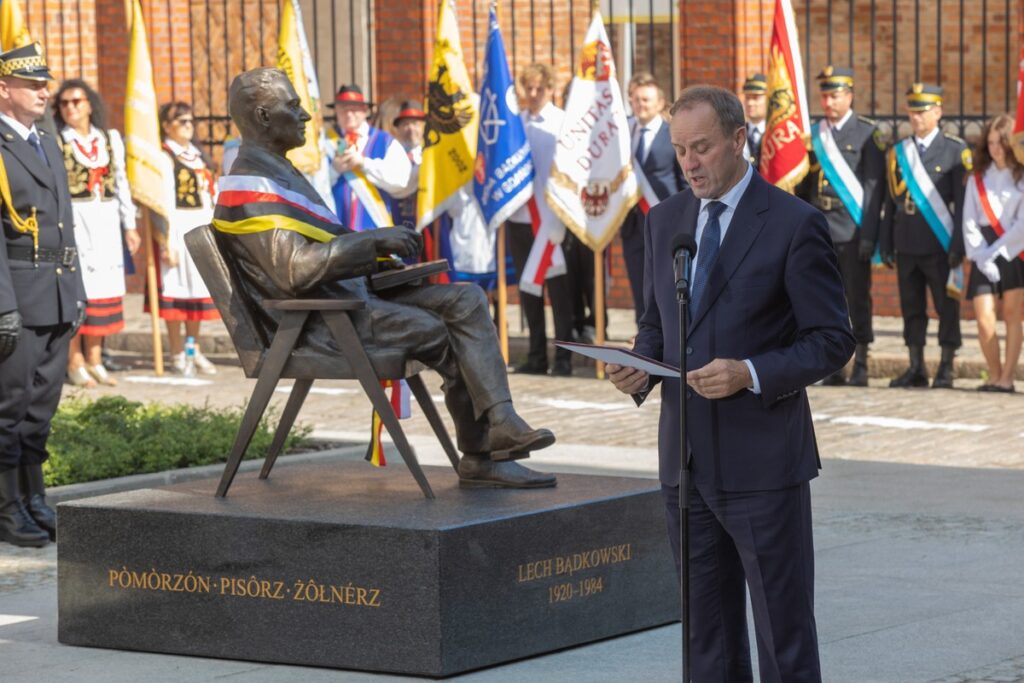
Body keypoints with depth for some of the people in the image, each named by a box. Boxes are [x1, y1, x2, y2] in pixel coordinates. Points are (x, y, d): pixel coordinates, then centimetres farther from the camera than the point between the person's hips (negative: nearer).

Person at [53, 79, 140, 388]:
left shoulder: (110, 139, 12)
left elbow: (121, 183, 16)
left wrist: (130, 226, 15)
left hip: (105, 222, 5)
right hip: (72, 221, -5)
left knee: (102, 288, 5)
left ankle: (94, 360, 12)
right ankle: (75, 363, -1)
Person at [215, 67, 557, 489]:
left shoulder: (273, 171, 21)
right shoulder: (251, 185, -14)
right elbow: (294, 269, -26)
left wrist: (380, 249, 11)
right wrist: (373, 240, -19)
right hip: (319, 322, -10)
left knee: (466, 300, -4)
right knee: (441, 333, -17)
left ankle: (498, 422, -17)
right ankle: (480, 456, -3)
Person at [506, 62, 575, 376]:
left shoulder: (563, 123, -4)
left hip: (552, 217, -4)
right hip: (520, 216, 4)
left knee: (558, 287, 0)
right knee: (528, 288, 9)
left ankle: (563, 357, 4)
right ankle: (536, 355, 17)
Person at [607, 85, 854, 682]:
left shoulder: (795, 224, -8)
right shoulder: (665, 221, 11)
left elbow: (832, 340, -7)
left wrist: (751, 374, -22)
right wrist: (641, 367, -2)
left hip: (763, 460, -6)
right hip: (687, 459, 6)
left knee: (784, 633, 0)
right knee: (708, 635, 10)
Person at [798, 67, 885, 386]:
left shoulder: (867, 133, -1)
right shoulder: (813, 134, 13)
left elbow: (874, 187, -5)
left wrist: (868, 234, -11)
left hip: (852, 232, -4)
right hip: (819, 233, 4)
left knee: (858, 299, 0)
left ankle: (860, 367, 5)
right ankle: (833, 368, 9)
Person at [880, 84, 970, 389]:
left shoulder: (956, 151, 0)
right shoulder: (896, 153, 12)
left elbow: (963, 202, -4)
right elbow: (890, 202, 14)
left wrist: (959, 245, -10)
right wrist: (886, 245, 9)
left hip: (940, 246, -4)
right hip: (906, 246, 4)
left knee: (947, 307, 0)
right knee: (912, 309, 7)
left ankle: (946, 369, 6)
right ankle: (916, 368, 14)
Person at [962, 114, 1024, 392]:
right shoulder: (977, 178, 10)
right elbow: (969, 222, 5)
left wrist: (998, 252, -13)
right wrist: (980, 256, -8)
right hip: (984, 253, 2)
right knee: (983, 317, -7)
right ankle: (994, 376, 6)